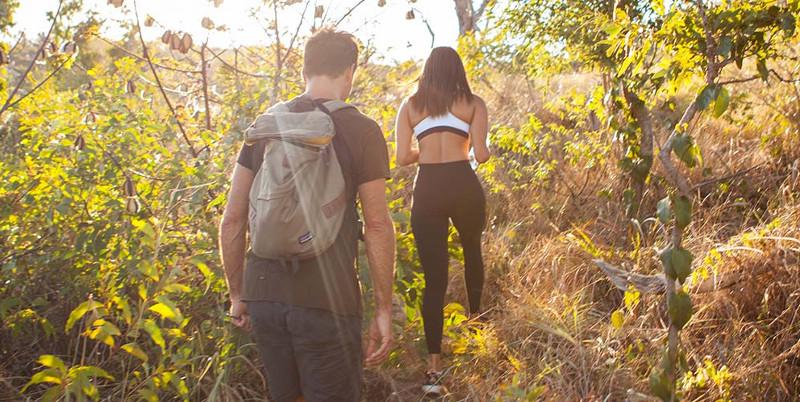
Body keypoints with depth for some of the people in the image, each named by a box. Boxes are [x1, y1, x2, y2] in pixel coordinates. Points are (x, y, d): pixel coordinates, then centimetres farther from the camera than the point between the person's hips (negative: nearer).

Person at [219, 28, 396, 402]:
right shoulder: (361, 131, -6)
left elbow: (232, 220, 6)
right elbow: (377, 225, -8)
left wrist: (237, 294, 16)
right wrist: (384, 310, 0)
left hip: (263, 295, 5)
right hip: (327, 301, -5)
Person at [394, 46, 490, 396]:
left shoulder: (410, 106, 10)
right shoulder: (473, 103, 6)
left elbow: (403, 158, 3)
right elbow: (481, 155, -1)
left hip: (427, 190, 0)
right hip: (464, 185, 0)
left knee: (434, 278, 1)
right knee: (472, 250, 29)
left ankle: (434, 366, -2)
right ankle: (476, 316, 46)